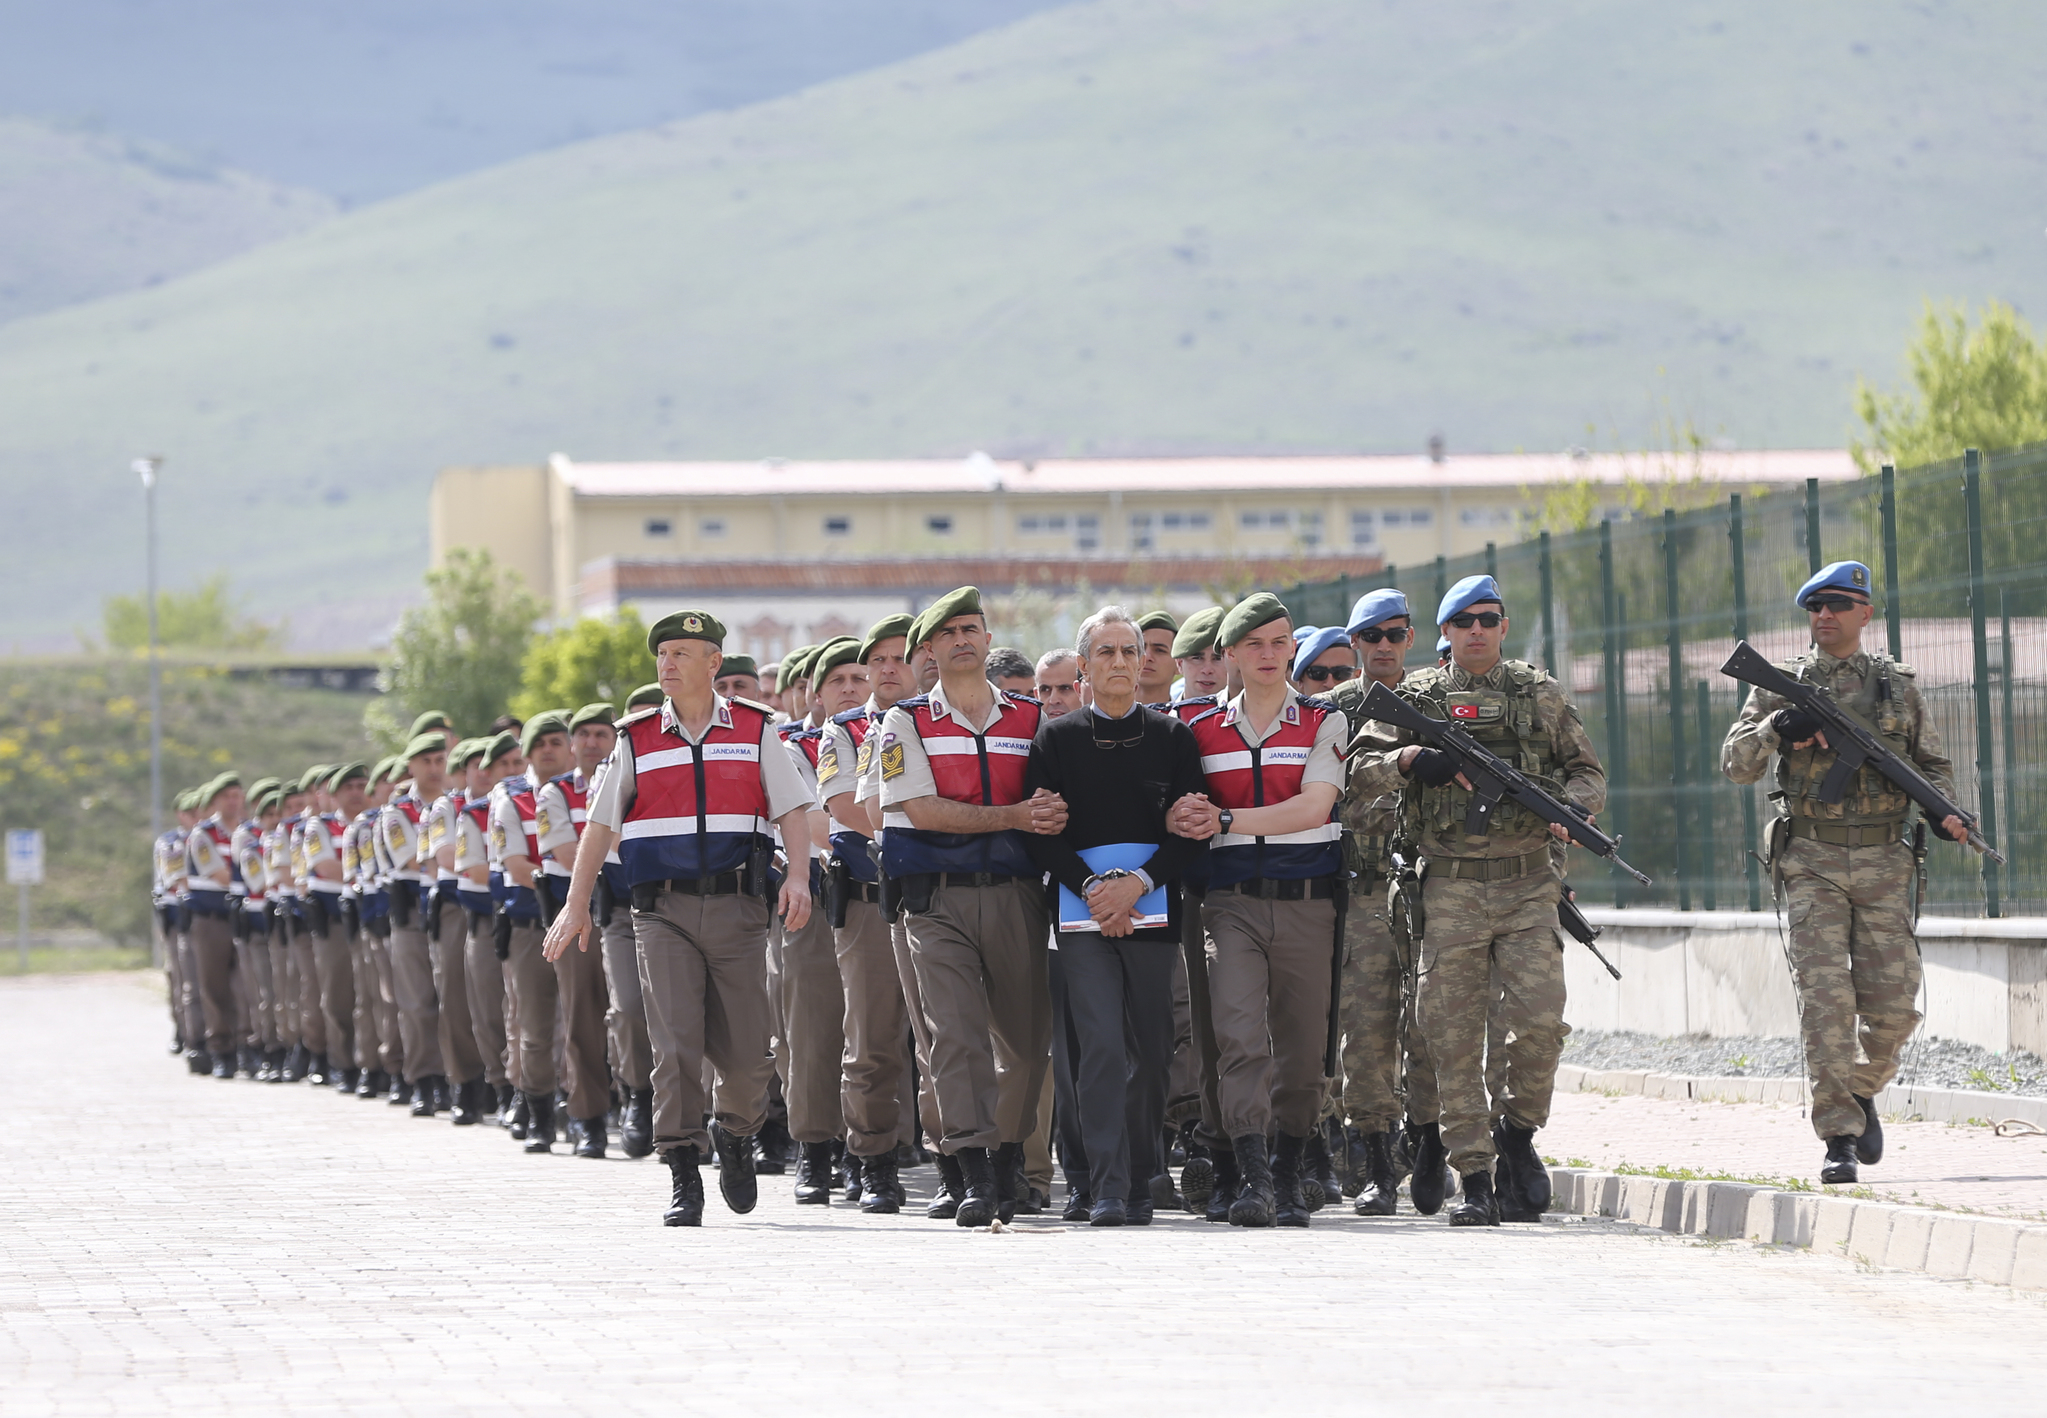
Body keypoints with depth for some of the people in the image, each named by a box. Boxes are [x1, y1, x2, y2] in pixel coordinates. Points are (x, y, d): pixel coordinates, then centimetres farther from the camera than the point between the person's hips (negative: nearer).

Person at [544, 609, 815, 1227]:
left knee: (746, 1051, 0)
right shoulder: (637, 738, 10)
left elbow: (792, 811, 3)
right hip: (664, 909, 0)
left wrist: (798, 877, -14)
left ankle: (735, 1136, 30)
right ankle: (683, 1180, -6)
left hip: (737, 905, 0)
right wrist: (576, 907, 6)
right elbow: (600, 826, 12)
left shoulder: (755, 730, 8)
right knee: (675, 1043, -10)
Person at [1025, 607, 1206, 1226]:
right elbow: (1040, 832, 2)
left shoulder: (1173, 737, 9)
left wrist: (1136, 883, -11)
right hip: (1083, 914, -1)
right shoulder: (1056, 738, 7)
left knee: (1150, 1052, 4)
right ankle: (1108, 1190, -17)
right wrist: (1091, 887, -11)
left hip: (1151, 912, 2)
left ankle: (1140, 1183, 17)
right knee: (1101, 1046, -13)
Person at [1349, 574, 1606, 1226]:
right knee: (1453, 1036, -3)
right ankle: (1473, 1179, 2)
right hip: (1450, 888, 0)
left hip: (1528, 885, 1)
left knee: (1540, 1019, -13)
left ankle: (1517, 1130, 12)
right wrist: (1408, 761, -17)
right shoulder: (1415, 697, 8)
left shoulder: (1542, 694, 12)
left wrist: (1564, 810, -7)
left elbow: (1589, 774, 14)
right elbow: (1358, 770, 3)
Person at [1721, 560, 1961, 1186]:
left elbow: (1933, 763, 16)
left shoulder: (1898, 684, 11)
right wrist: (1779, 728, -16)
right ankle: (1839, 1137, -9)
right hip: (1812, 861, -2)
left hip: (1883, 861, 2)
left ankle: (1861, 1090, 28)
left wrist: (1943, 810, -4)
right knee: (1825, 997, -11)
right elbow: (1736, 763, 2)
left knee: (1893, 1003, -2)